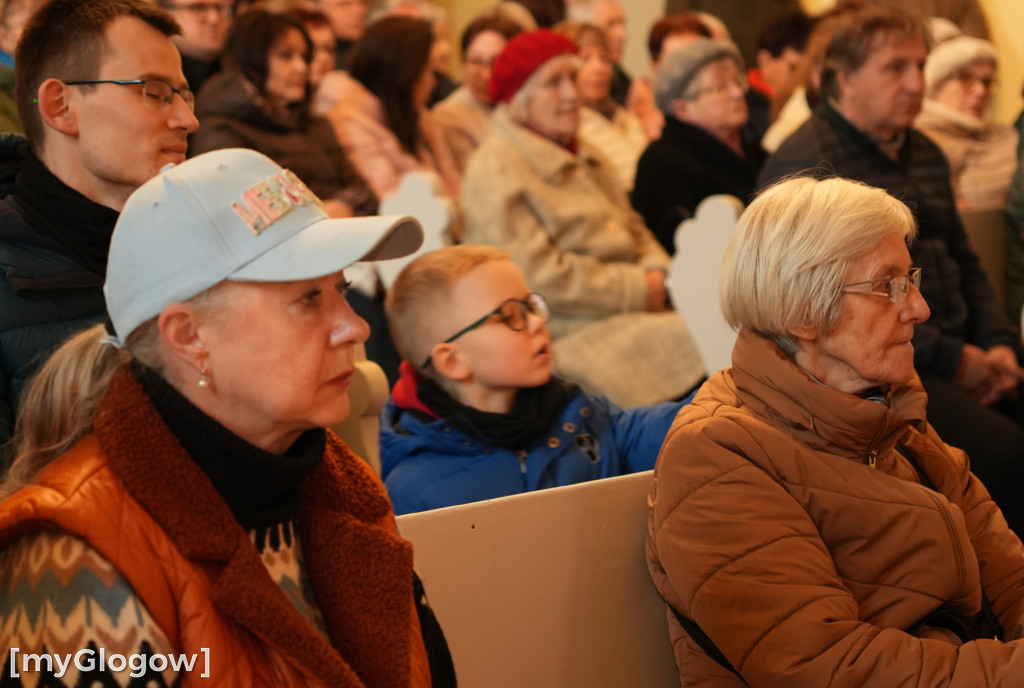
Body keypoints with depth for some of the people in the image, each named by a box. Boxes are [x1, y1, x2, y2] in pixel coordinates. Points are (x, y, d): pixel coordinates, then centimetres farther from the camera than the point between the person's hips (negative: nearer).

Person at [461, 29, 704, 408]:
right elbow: (538, 275, -16)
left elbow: (632, 229, 26)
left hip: (632, 309, 9)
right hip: (567, 331, -8)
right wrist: (638, 290, -12)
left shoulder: (582, 154, 22)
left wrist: (656, 274, 2)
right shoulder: (495, 170, -8)